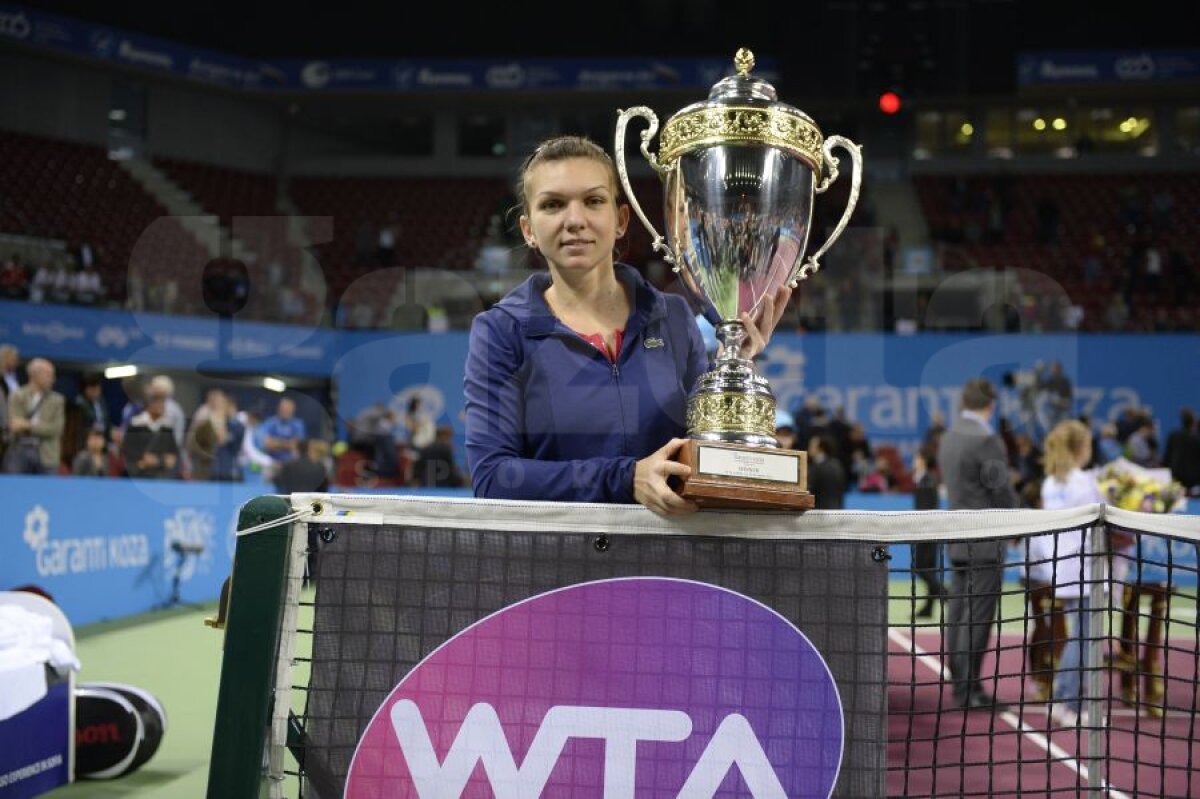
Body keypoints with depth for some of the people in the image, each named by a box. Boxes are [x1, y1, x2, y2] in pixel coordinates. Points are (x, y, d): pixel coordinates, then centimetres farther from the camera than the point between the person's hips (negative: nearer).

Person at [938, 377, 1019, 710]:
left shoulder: (948, 438, 9)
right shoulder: (987, 441, -16)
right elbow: (1003, 493, -15)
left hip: (956, 539, 8)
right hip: (984, 543, -8)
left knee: (958, 614, 11)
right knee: (978, 617, -4)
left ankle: (960, 684, 18)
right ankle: (968, 689, -2)